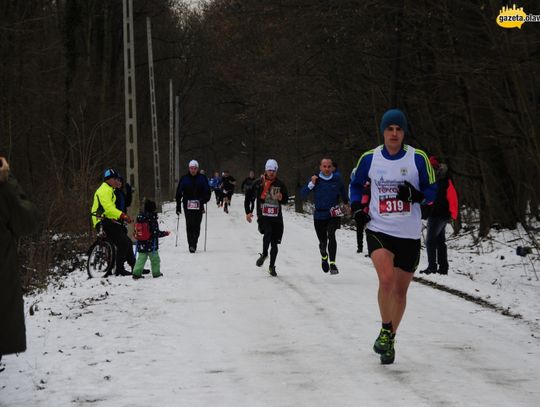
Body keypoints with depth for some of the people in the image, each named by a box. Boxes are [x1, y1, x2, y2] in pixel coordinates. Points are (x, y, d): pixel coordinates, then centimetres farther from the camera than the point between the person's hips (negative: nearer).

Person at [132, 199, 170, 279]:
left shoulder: (139, 217, 1)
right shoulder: (152, 218, -17)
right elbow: (156, 232, -17)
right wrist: (165, 233, -2)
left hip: (141, 244, 5)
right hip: (151, 244, -5)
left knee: (141, 258, 8)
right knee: (155, 258, 9)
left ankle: (136, 273, -1)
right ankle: (156, 273, 16)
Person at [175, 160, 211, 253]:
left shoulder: (202, 178, 6)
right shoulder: (184, 179, 6)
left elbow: (207, 192, 8)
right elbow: (179, 193, 8)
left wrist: (203, 200, -9)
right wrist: (178, 207, 5)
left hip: (198, 207, 0)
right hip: (187, 207, 0)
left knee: (196, 226, -2)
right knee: (189, 226, -7)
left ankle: (194, 244, 5)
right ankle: (191, 245, -6)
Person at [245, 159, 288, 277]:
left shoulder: (280, 184, 6)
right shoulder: (258, 183, 2)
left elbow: (286, 199, 11)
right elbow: (248, 196, 9)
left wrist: (281, 198, -13)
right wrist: (248, 212, 4)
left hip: (276, 217, 2)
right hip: (263, 216, -2)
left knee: (274, 243, 4)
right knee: (268, 233, -31)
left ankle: (272, 267, 17)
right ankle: (264, 254, -10)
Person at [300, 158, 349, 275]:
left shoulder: (337, 179, 0)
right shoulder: (316, 179, -2)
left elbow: (343, 191, 20)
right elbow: (303, 194, -7)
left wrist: (346, 203, 30)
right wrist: (311, 184, -20)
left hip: (334, 214, -1)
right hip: (319, 215, 1)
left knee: (331, 235, -23)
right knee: (323, 242, 8)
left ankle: (332, 263, -24)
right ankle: (324, 257, 41)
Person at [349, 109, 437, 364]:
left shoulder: (418, 158, -3)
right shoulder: (369, 159, 1)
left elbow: (432, 191, 3)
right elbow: (356, 184, 18)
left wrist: (415, 194, -18)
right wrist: (356, 205, 0)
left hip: (409, 234, 1)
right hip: (378, 230, -1)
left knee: (400, 290, 9)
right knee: (386, 279, -24)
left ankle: (390, 340, 27)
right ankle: (385, 331, -4)